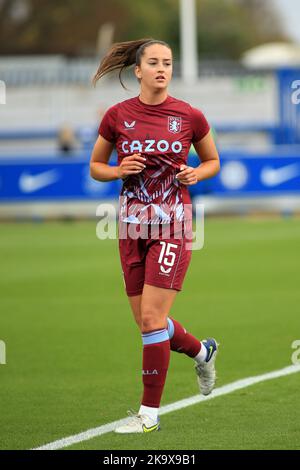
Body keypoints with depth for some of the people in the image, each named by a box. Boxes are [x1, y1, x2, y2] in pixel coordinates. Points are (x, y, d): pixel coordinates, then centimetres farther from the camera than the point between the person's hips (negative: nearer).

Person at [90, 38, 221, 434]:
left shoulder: (190, 117, -1)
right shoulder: (117, 116, 1)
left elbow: (213, 161, 14)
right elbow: (95, 166, 12)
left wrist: (197, 174, -7)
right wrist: (119, 171, -8)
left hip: (173, 224, -3)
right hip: (132, 224, 3)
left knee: (152, 317, -12)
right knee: (147, 321, 8)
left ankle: (150, 412, -3)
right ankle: (202, 351, 39)